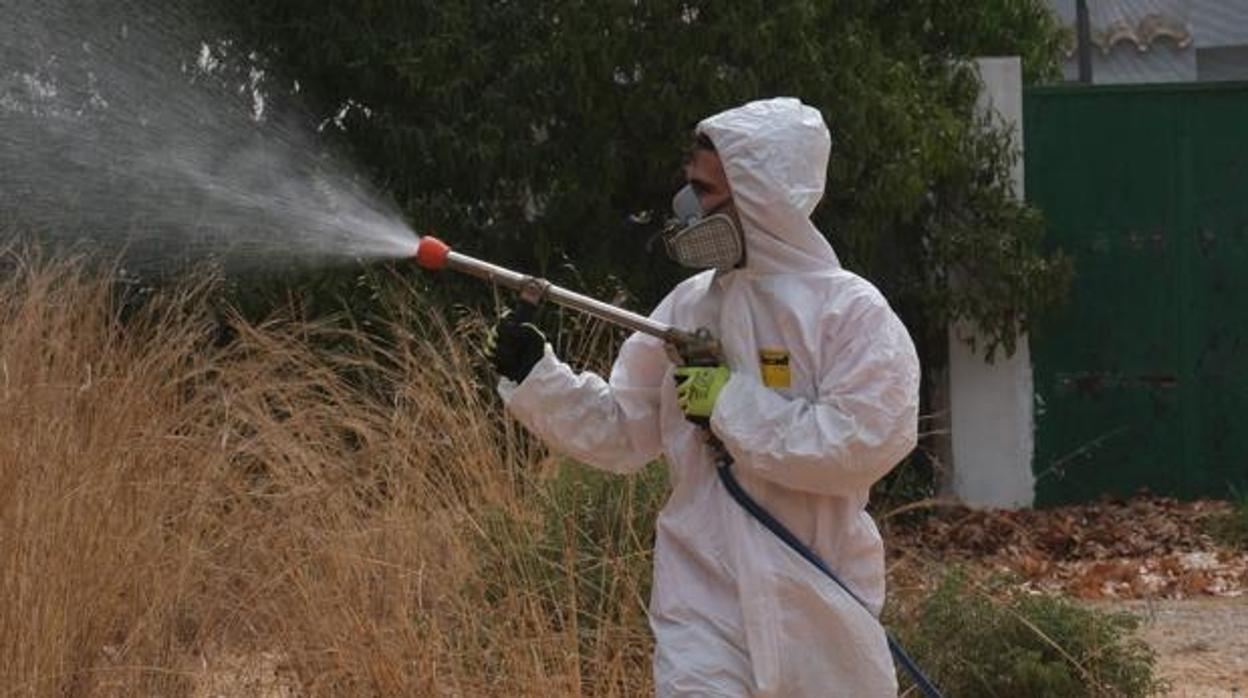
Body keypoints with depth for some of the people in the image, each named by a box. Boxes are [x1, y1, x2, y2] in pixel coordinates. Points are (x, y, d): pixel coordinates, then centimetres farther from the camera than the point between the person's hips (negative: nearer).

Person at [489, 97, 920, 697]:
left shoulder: (851, 311, -9)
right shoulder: (687, 308, 5)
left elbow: (861, 444, -22)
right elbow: (618, 431, 12)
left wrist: (731, 403, -18)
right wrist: (533, 378, -2)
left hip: (820, 605, -2)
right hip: (704, 599, 2)